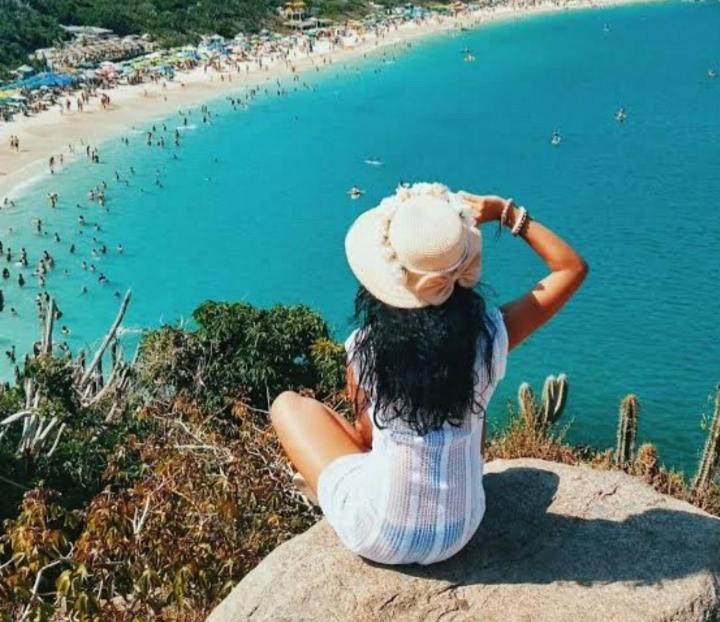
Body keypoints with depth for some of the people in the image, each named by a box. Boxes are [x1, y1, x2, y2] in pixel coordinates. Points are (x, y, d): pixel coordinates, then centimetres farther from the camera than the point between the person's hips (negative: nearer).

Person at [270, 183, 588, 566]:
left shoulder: (364, 348, -20)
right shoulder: (490, 336, -19)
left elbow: (366, 432, 0)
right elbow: (574, 268, -3)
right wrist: (508, 213, -3)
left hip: (375, 538, -2)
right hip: (459, 534, 2)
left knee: (288, 405, 15)